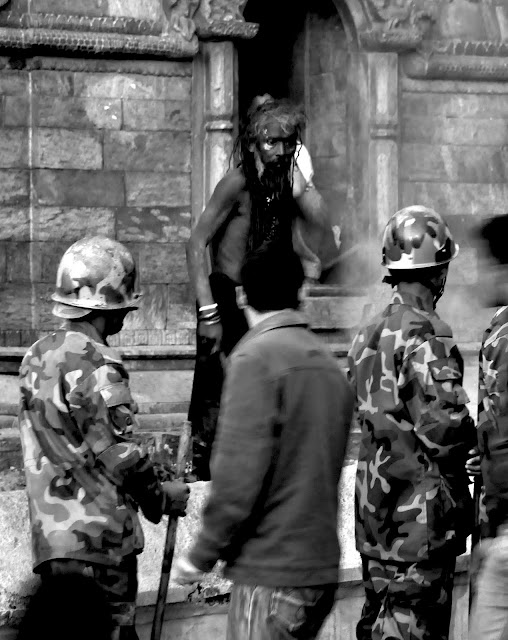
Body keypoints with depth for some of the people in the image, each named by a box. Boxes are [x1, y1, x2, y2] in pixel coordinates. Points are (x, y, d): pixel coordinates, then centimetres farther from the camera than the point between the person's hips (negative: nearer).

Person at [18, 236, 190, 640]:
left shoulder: (39, 355, 10)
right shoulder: (96, 365, -17)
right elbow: (118, 453, -17)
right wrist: (163, 497, -1)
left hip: (51, 533, 8)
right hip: (97, 538, -8)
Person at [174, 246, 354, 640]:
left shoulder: (257, 357, -11)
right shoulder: (328, 363, 11)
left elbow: (241, 471, -16)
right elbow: (326, 469, 12)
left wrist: (203, 555, -8)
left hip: (270, 572, -8)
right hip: (323, 569, 8)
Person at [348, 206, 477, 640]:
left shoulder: (370, 333, 9)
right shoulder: (426, 336, -17)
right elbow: (443, 428, -22)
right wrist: (474, 435, -3)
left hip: (374, 509, 8)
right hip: (421, 517, -8)